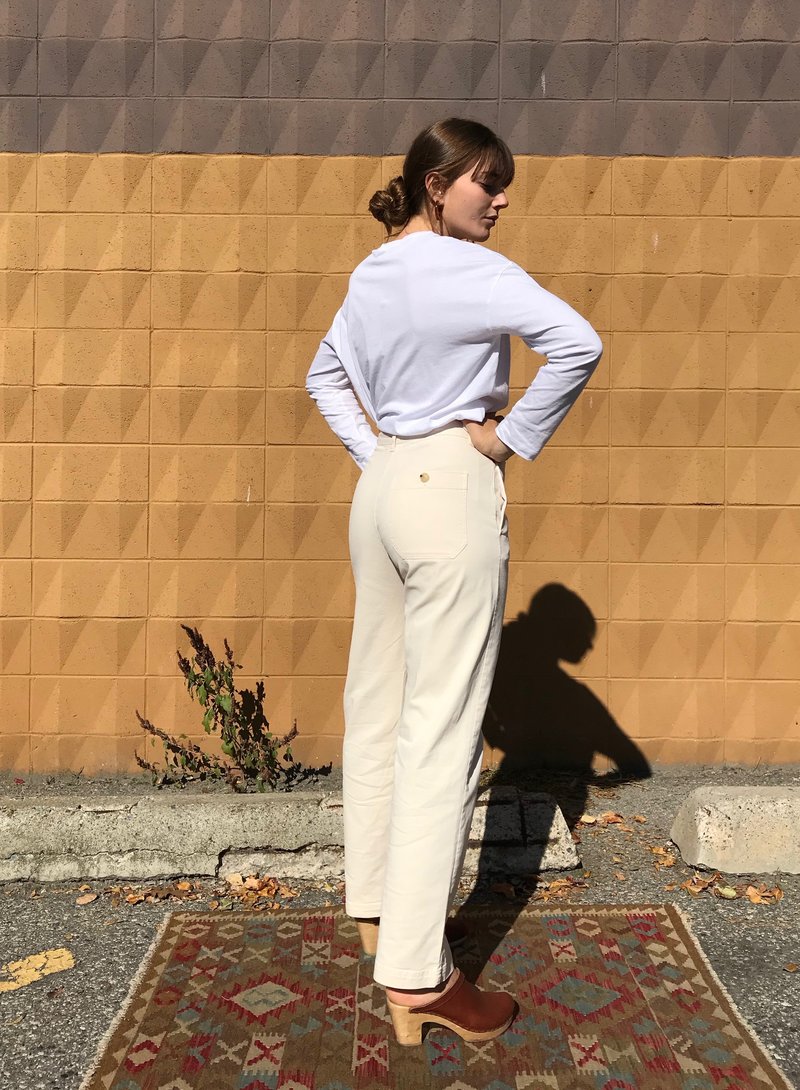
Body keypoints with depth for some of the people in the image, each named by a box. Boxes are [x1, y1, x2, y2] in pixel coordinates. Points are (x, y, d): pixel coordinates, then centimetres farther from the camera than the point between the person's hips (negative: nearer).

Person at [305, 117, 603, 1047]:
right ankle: (416, 976, 0)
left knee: (376, 708, 15)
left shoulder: (370, 274, 13)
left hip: (380, 490, 9)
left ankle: (375, 906, 31)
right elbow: (579, 343, -24)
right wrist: (516, 437, -12)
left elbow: (325, 377, 25)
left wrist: (373, 454, 16)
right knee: (441, 728, -6)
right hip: (452, 490, -9)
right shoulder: (470, 269, -11)